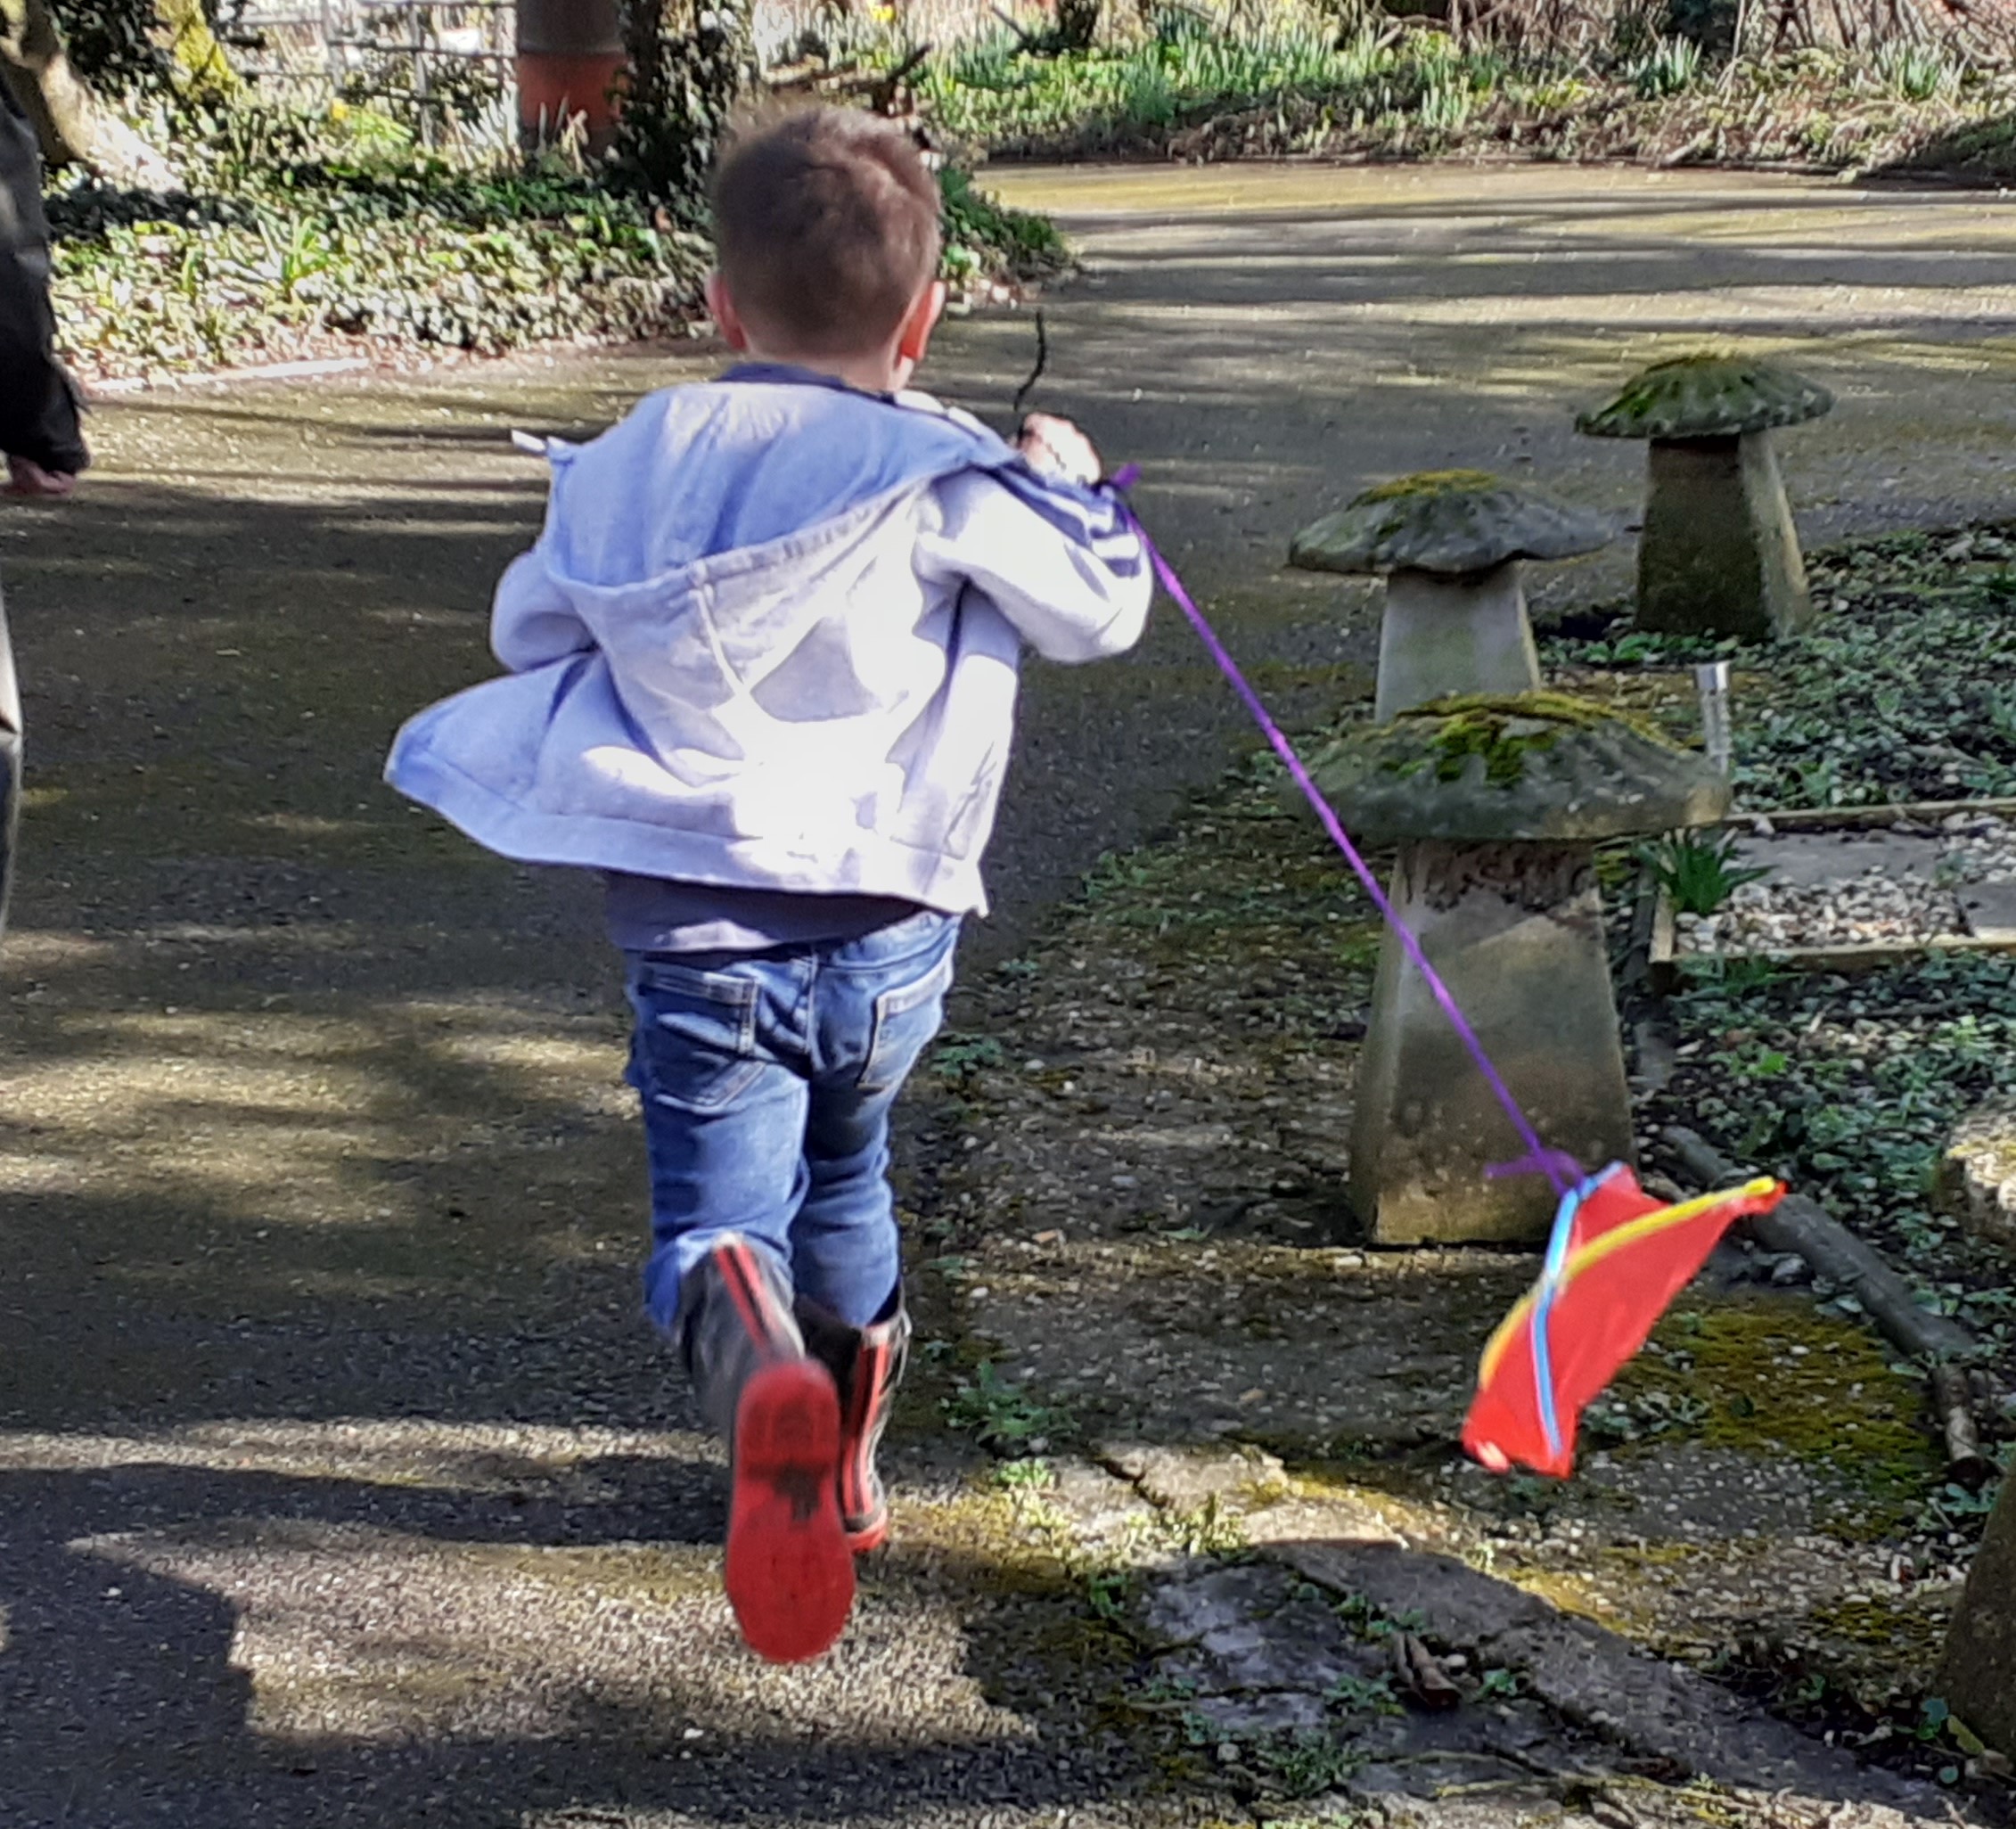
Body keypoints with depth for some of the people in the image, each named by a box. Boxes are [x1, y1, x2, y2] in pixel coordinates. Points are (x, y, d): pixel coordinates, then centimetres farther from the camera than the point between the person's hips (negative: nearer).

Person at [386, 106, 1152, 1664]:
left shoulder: (635, 460, 3)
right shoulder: (950, 482, -6)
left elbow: (530, 626, 16)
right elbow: (1101, 610, 7)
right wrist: (1070, 484, 27)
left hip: (699, 925, -1)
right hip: (891, 928, 1)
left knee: (718, 1208, -7)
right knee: (844, 1181, 24)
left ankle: (758, 1362, -41)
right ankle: (847, 1461, 38)